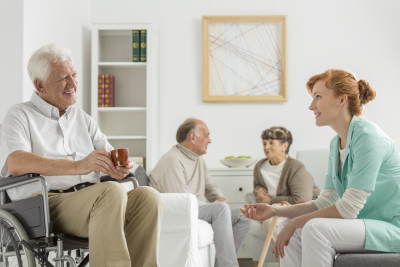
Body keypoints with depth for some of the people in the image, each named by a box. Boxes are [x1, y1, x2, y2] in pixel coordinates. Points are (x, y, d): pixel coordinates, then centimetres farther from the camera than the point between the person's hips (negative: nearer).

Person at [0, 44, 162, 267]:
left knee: (148, 196, -23)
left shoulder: (82, 119, 27)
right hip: (46, 203, -5)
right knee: (112, 192, -33)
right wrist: (78, 166, -25)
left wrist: (119, 166, -10)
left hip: (92, 202, 6)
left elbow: (109, 156, 17)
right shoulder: (20, 116, 8)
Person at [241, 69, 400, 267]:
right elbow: (326, 202, 6)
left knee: (315, 228, -29)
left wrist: (295, 223, -15)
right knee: (287, 226, 3)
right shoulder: (336, 144, 9)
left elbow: (349, 208, -23)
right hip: (365, 224, 9)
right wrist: (274, 211, -2)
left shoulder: (367, 136, -19)